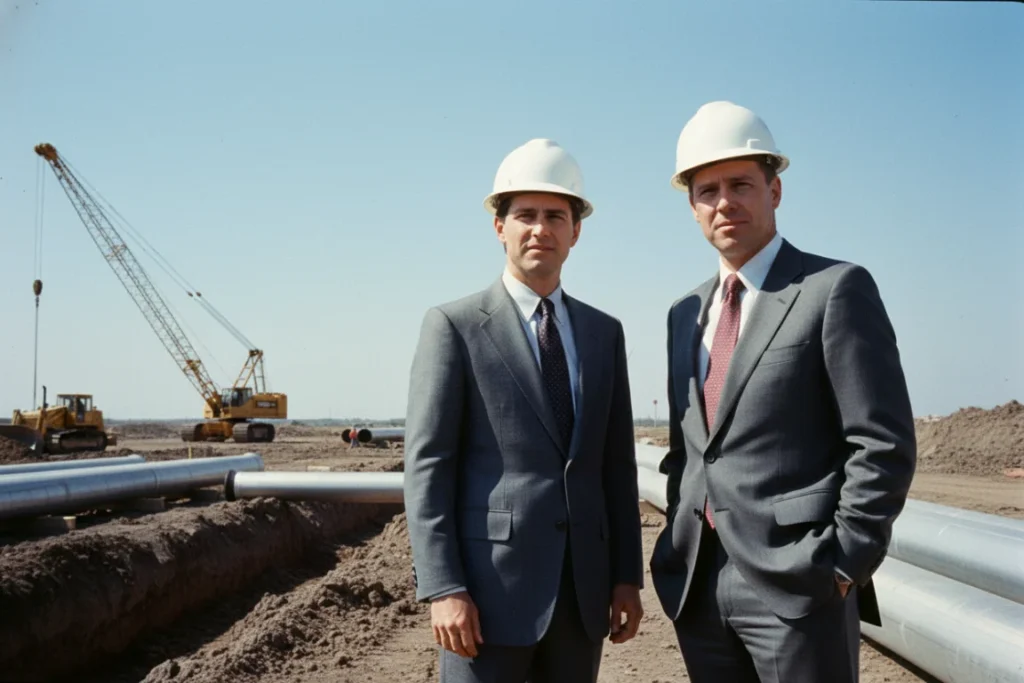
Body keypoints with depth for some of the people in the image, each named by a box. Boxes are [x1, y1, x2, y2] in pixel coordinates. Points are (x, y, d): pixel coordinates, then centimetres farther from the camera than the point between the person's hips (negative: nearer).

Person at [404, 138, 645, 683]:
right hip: (492, 586, -4)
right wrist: (443, 589, -15)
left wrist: (628, 576, 8)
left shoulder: (604, 333, 11)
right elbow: (426, 466, -8)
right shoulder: (454, 326, -3)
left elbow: (617, 464, 12)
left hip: (583, 590, 5)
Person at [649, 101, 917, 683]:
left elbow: (883, 445, -10)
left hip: (796, 582, -6)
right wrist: (679, 548, 10)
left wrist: (842, 566, -13)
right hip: (699, 586, 6)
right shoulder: (686, 313, 14)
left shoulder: (836, 288, -6)